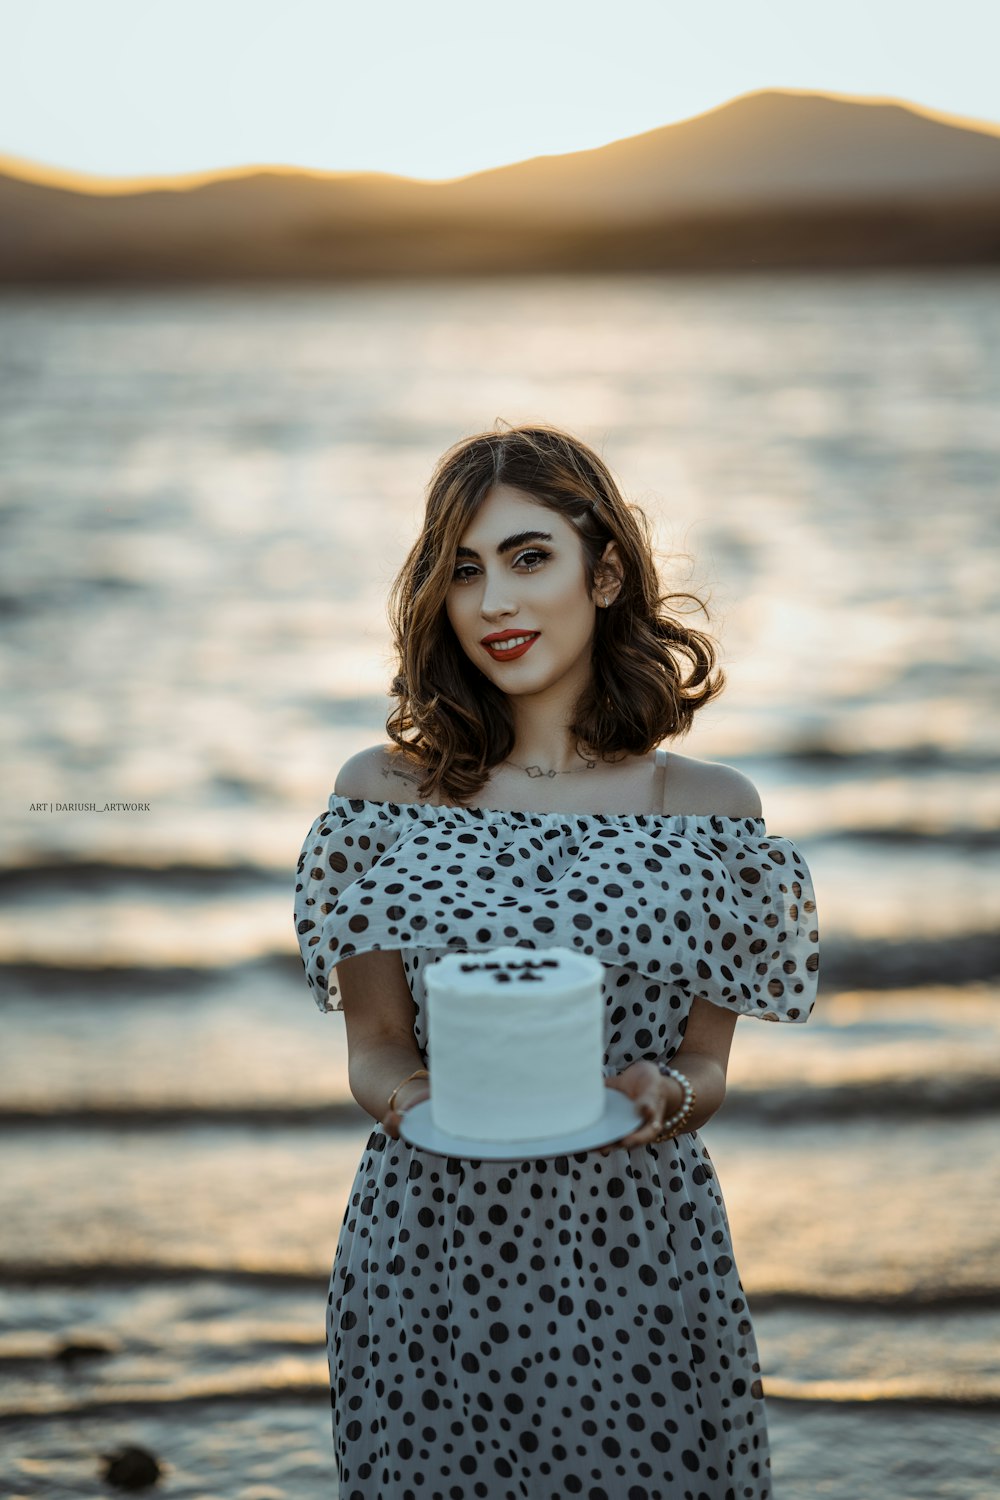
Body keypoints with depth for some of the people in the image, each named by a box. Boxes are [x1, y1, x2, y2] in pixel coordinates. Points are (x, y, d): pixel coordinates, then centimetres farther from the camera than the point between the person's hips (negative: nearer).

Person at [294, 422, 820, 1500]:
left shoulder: (711, 809, 0)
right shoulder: (385, 793, 0)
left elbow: (705, 1065, 4)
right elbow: (372, 1049, 3)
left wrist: (665, 1095, -18)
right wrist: (404, 1092, -19)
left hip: (637, 1258, 0)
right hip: (429, 1256, 0)